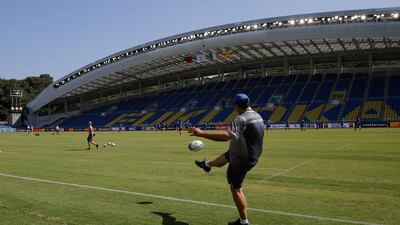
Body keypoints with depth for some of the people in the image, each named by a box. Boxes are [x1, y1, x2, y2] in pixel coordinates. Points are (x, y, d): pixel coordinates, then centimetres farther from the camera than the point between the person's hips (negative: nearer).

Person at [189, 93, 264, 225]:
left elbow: (226, 136, -40)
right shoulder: (258, 117, 2)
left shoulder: (242, 119, -28)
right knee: (226, 156, 32)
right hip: (253, 156, 9)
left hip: (241, 160, -9)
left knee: (236, 189, 4)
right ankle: (208, 165, 61)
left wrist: (201, 133, -37)